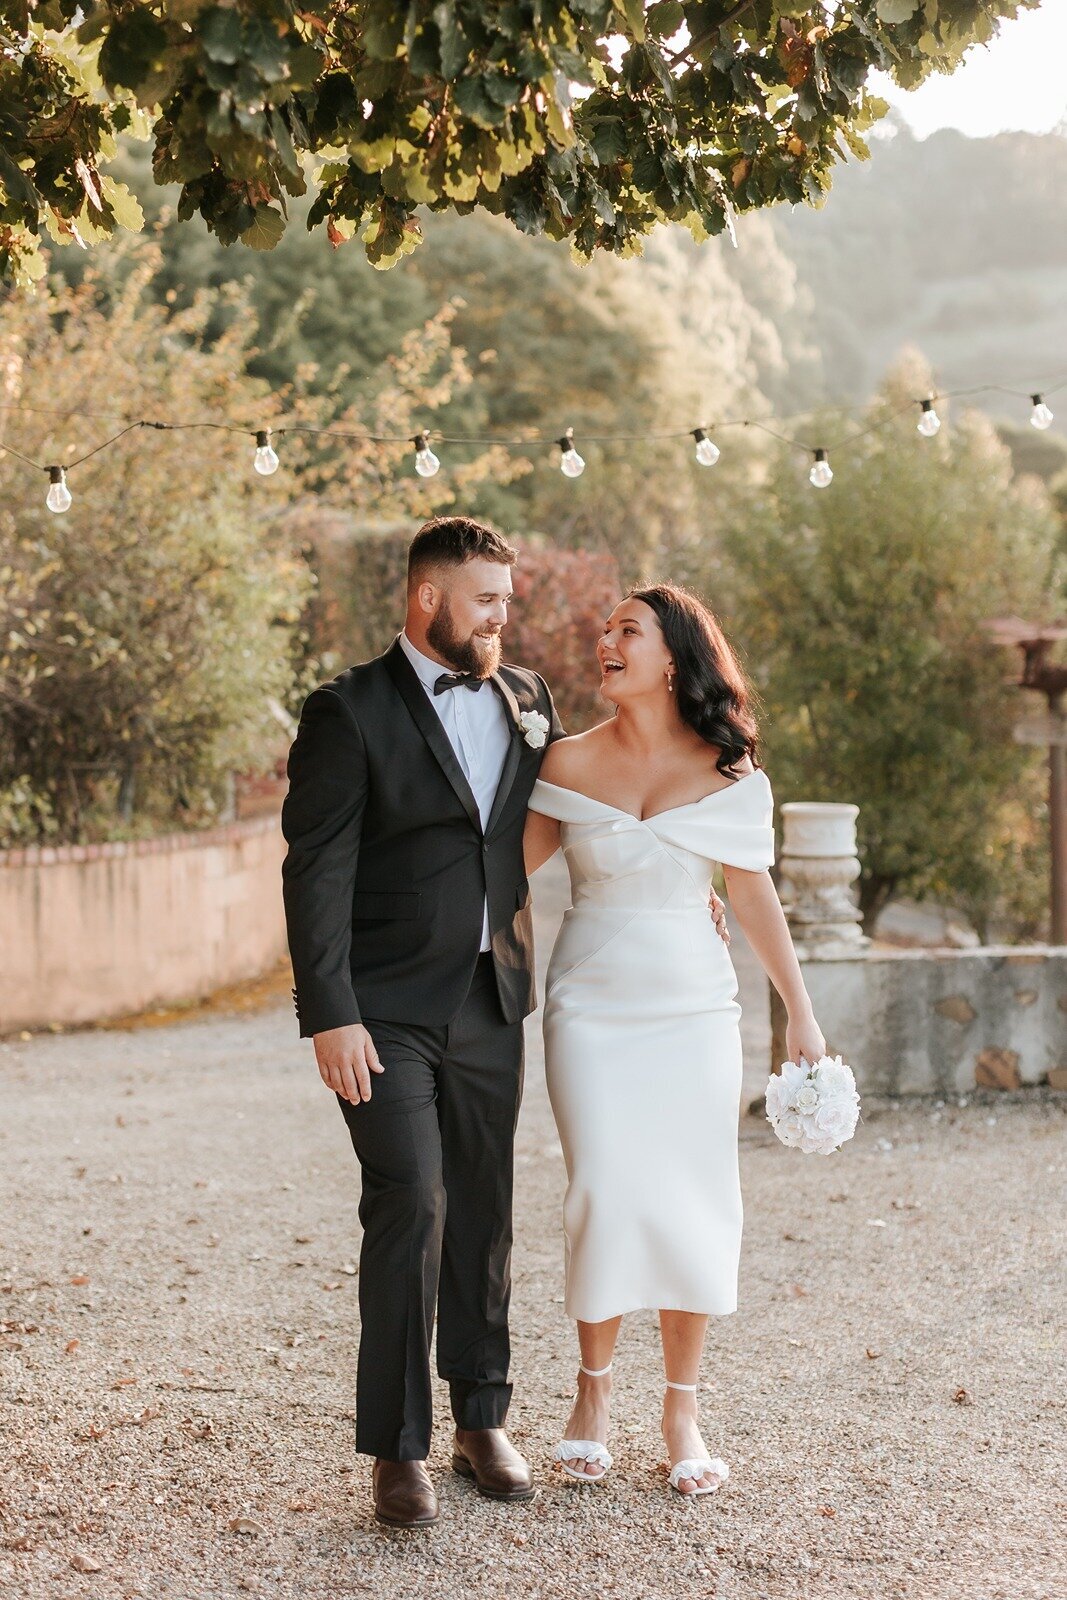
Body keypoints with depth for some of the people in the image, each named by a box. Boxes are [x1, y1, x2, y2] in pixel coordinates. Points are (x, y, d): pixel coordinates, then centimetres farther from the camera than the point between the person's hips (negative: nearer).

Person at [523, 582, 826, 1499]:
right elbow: (512, 864, 4)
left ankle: (683, 1412, 13)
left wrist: (800, 1012, 9)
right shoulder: (570, 762, 0)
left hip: (694, 1009, 1)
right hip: (592, 1006, 0)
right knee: (608, 1196, -7)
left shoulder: (730, 774, 0)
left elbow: (755, 898, 7)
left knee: (695, 1205, 0)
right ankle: (594, 1386, 15)